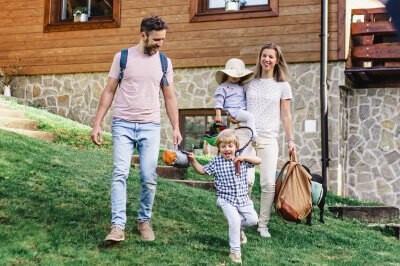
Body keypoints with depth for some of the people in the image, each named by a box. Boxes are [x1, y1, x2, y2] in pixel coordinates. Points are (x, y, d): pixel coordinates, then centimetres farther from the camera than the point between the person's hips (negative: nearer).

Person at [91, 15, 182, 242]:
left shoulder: (164, 62, 9)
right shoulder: (122, 57, 4)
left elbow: (170, 97, 13)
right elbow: (109, 91, 6)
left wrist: (176, 127, 5)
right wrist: (97, 124, 1)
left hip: (150, 126, 1)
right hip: (123, 125, -1)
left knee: (149, 178, -2)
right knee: (120, 173, -11)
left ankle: (145, 221, 17)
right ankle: (118, 226, -12)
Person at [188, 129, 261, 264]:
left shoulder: (241, 161, 3)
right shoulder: (216, 161, 1)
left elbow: (259, 161, -3)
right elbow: (202, 170, 10)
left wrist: (244, 158, -16)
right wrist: (193, 160, -4)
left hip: (243, 198, 3)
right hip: (226, 199, -3)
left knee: (253, 219, -1)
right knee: (234, 221, -18)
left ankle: (239, 228, 33)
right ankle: (235, 251, -3)